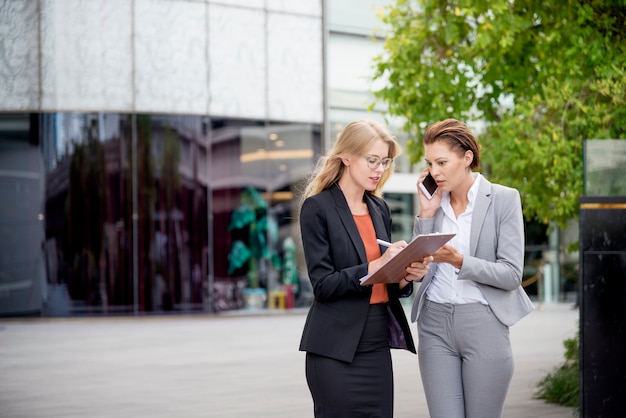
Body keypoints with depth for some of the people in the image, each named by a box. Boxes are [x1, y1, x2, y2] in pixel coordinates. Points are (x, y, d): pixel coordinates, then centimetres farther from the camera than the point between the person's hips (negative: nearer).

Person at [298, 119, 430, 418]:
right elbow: (323, 284, -13)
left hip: (377, 345, 6)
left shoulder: (380, 209, 13)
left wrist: (404, 277, -5)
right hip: (337, 348, -6)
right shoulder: (317, 208, -6)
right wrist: (376, 266, -23)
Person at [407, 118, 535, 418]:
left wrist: (459, 261, -21)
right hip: (435, 323, 3)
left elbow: (511, 275, -9)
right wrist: (425, 215, -2)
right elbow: (417, 267, 5)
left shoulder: (504, 199, -3)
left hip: (483, 323, -3)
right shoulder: (433, 201, 9)